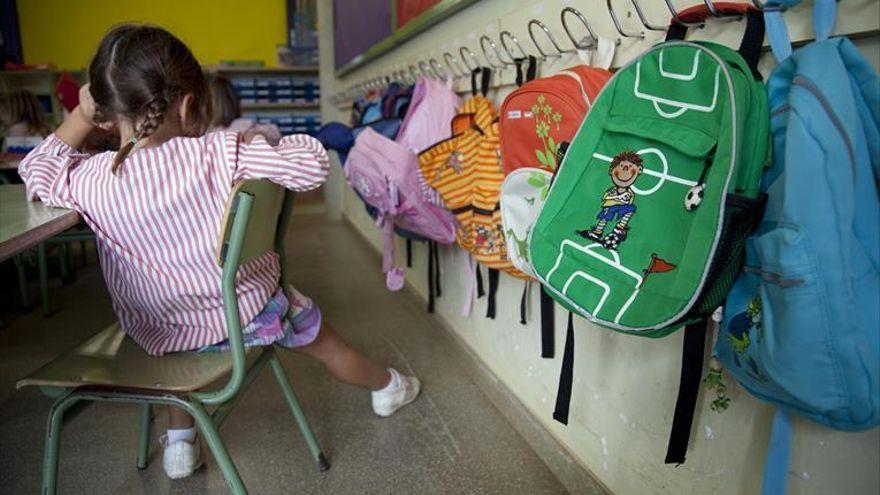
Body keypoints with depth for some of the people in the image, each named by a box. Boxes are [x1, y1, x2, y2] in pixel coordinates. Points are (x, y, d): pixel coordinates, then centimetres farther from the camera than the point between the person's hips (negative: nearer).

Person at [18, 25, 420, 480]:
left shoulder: (88, 182, -14)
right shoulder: (219, 154, -23)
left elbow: (37, 171, 8)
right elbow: (311, 166, -20)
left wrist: (80, 118, 8)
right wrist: (286, 144, -1)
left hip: (155, 337, 3)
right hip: (246, 317, -2)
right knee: (325, 341, 25)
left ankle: (179, 442, 40)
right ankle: (387, 389, 52)